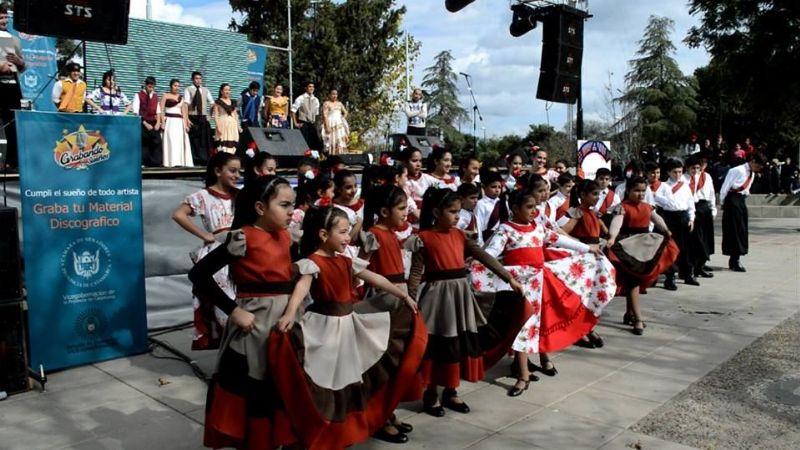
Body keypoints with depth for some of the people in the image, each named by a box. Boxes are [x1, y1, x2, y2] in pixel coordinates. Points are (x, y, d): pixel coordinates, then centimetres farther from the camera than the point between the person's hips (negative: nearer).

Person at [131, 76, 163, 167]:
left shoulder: (155, 96, 13)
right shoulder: (138, 95, -2)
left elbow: (158, 110, 11)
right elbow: (136, 112, -8)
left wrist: (158, 122, -4)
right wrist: (145, 123, -14)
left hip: (154, 124, 4)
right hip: (143, 124, -4)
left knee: (157, 143, -1)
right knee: (143, 145, -4)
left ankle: (156, 164, 2)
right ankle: (143, 164, 0)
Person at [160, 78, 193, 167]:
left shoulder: (181, 98, 16)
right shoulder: (165, 96, 4)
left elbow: (184, 112, 14)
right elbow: (162, 110, -2)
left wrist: (185, 124, 5)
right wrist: (163, 123, -13)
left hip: (179, 122, 4)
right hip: (169, 121, -4)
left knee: (180, 142, 0)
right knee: (171, 142, -10)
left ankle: (181, 162, 2)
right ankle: (172, 162, -12)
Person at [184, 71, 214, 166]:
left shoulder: (205, 90, 13)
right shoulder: (188, 90, 1)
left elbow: (212, 103, 12)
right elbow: (186, 104, -7)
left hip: (203, 118, 3)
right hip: (192, 118, -3)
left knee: (205, 139, 0)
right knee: (194, 140, -3)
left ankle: (204, 160, 3)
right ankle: (195, 161, 1)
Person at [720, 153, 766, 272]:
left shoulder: (752, 173, 12)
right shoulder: (738, 171, -16)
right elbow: (725, 187, -15)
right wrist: (723, 203, -9)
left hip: (742, 200, 9)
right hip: (733, 199, -9)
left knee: (742, 230, 9)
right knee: (734, 230, -6)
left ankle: (735, 260, 17)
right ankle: (734, 261, -1)